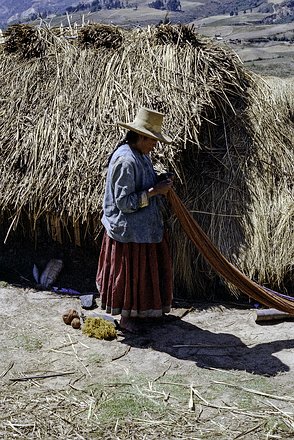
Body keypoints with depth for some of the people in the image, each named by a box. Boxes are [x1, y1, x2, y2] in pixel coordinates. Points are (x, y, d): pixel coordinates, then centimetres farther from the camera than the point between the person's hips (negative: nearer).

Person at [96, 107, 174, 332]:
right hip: (129, 229, -10)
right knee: (130, 272, 5)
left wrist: (159, 181, 1)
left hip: (147, 225, 10)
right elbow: (124, 202, -25)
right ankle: (126, 317, 22)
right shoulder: (125, 160, -25)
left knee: (151, 268, 20)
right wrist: (155, 191, -23)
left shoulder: (141, 155, 6)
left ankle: (145, 309, 37)